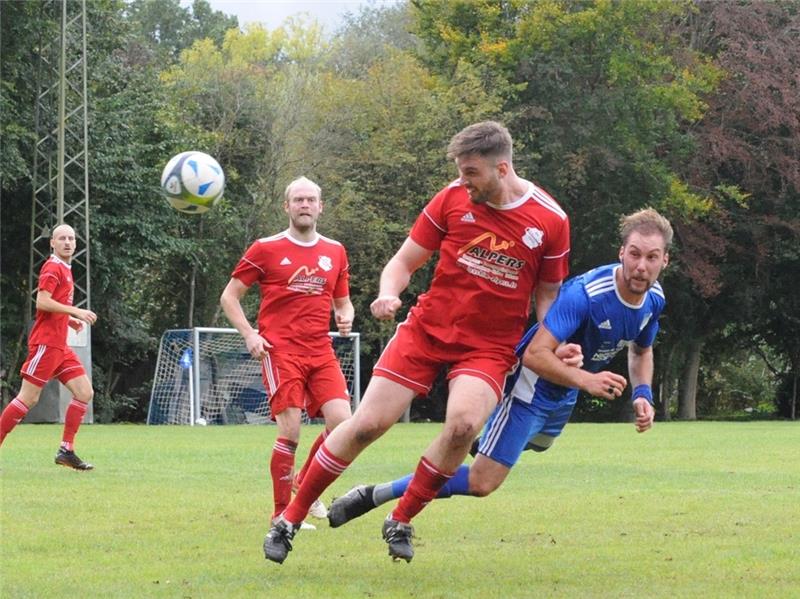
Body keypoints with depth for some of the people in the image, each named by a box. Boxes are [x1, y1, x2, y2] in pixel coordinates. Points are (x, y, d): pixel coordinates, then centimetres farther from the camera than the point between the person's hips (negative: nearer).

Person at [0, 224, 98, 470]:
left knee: (84, 392, 2)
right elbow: (42, 302, -22)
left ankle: (66, 451, 3)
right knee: (28, 398, -8)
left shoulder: (65, 269, 19)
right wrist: (76, 312, -21)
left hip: (59, 346, 9)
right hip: (45, 343, -9)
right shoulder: (52, 268, -10)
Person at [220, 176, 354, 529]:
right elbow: (229, 296, 7)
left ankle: (305, 483, 14)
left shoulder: (335, 252, 14)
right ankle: (282, 513, -1)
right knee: (290, 431, -14)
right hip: (281, 351, -4)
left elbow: (342, 301, 25)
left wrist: (345, 316, 1)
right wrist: (249, 334, -6)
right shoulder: (266, 249, 2)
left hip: (321, 351, 4)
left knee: (342, 422, -12)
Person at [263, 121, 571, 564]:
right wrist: (388, 294, -18)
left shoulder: (550, 220, -6)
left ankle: (401, 522, -7)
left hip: (489, 346, -1)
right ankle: (290, 518, 9)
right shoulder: (453, 199, -5)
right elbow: (403, 263, 4)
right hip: (427, 328, 1)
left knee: (464, 423, -29)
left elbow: (548, 293, 8)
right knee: (368, 423, -8)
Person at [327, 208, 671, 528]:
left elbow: (641, 351, 14)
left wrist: (642, 394, -3)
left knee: (536, 443, 37)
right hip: (532, 383, -8)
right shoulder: (585, 293, -34)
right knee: (482, 483, -13)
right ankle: (372, 496, -7)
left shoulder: (654, 299, -8)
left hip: (564, 394, 8)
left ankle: (483, 444, 68)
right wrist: (586, 380, -48)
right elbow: (534, 354, -39)